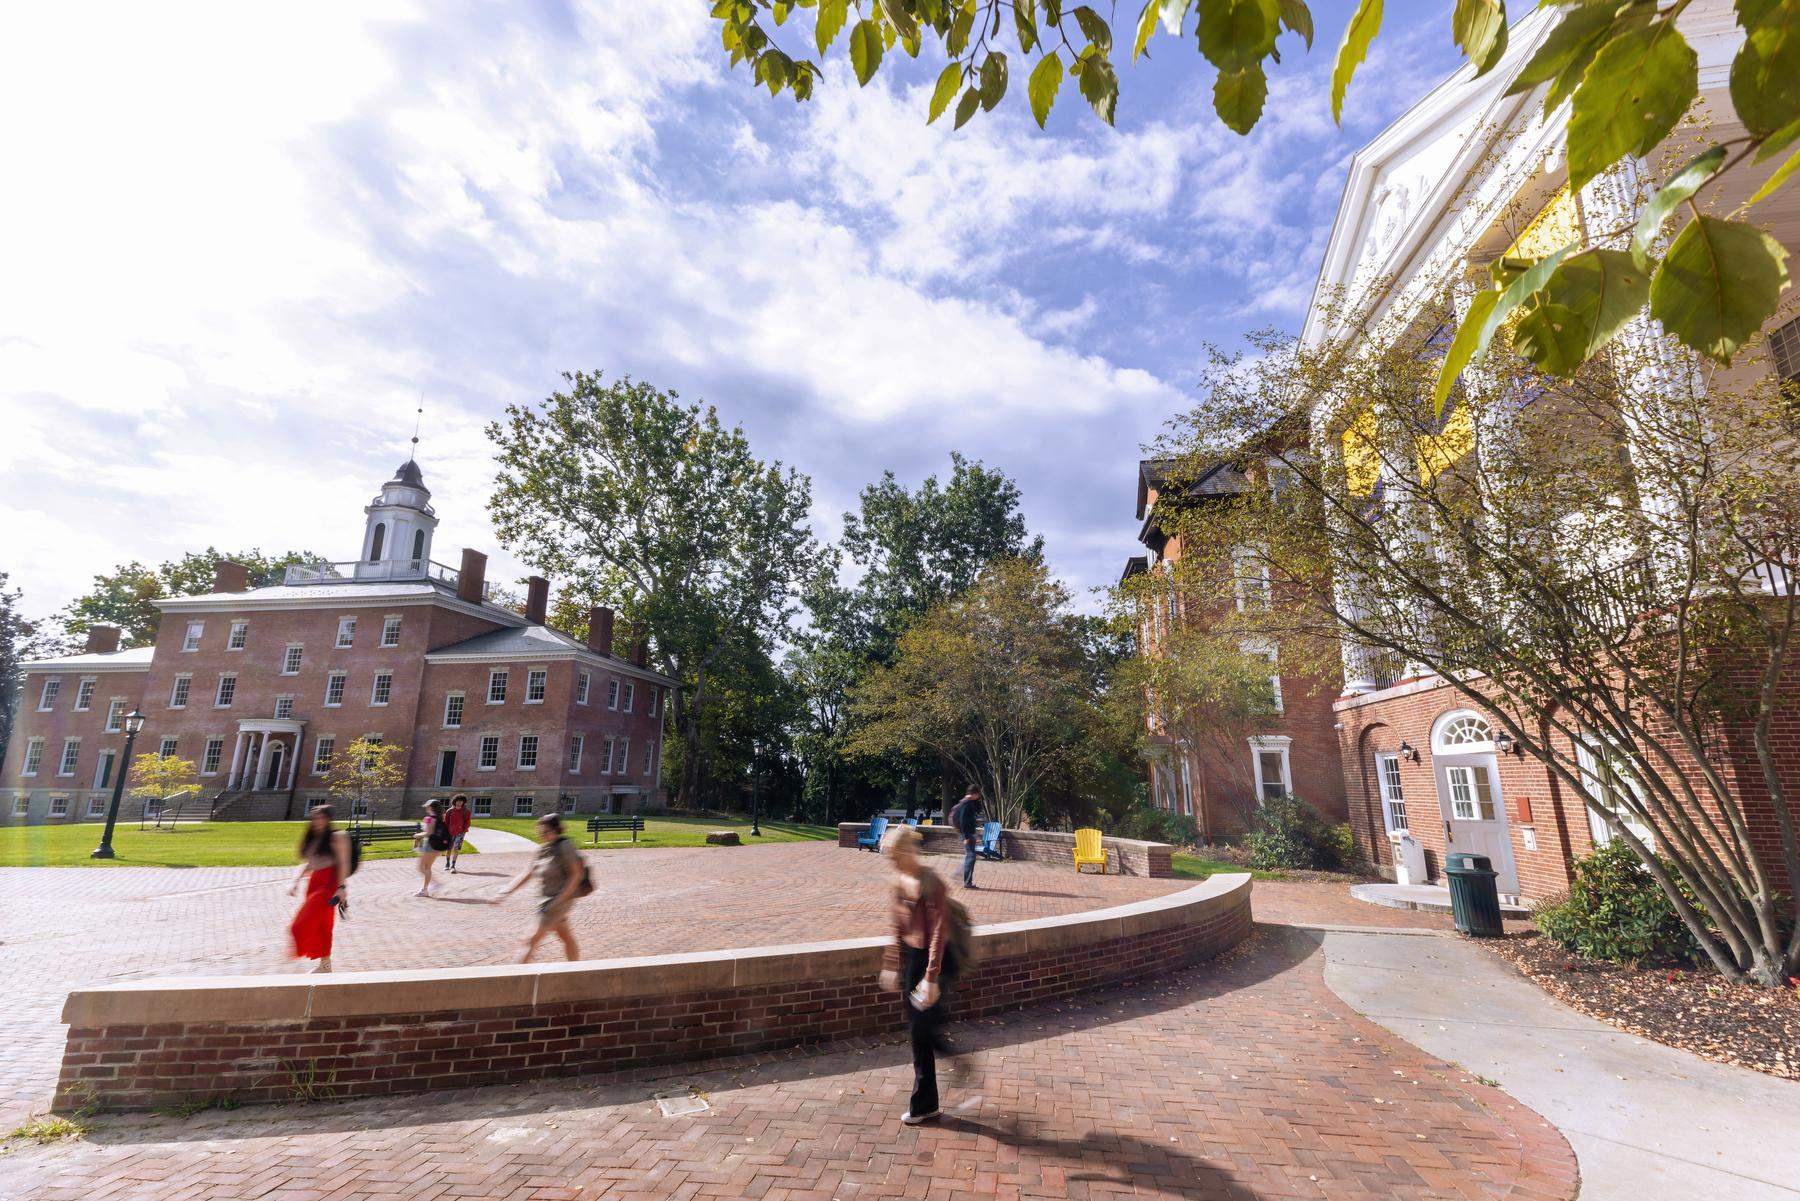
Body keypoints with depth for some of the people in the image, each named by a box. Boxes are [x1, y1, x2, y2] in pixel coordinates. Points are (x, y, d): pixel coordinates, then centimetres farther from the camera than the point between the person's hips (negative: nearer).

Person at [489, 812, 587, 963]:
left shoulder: (564, 847, -17)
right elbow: (525, 874, 7)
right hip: (548, 899, 8)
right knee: (567, 938, 19)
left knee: (531, 940, -5)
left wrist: (559, 899, -21)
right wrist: (503, 894, -2)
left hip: (560, 899, -8)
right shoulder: (542, 849, 6)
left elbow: (576, 875, -17)